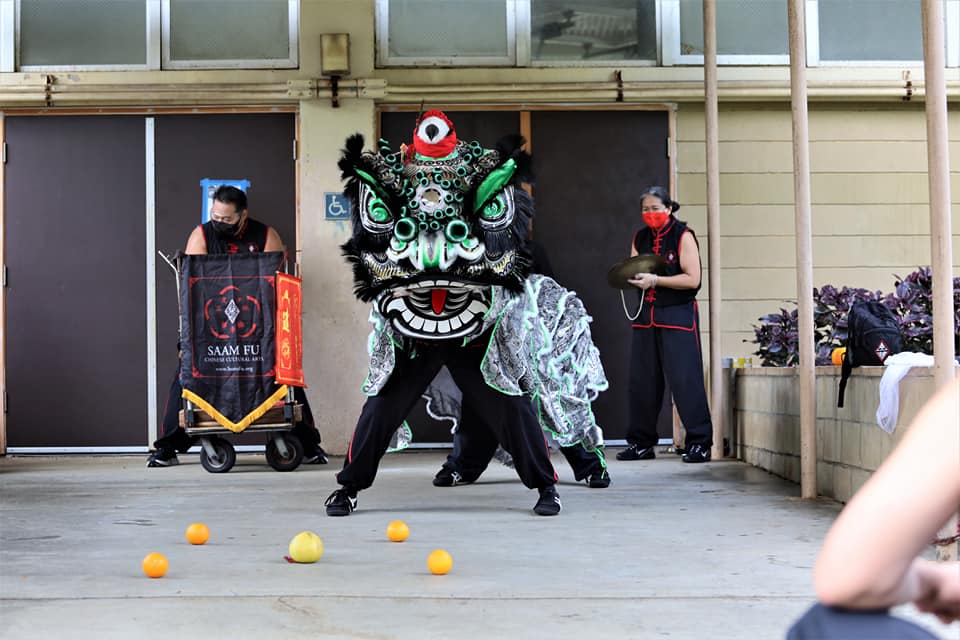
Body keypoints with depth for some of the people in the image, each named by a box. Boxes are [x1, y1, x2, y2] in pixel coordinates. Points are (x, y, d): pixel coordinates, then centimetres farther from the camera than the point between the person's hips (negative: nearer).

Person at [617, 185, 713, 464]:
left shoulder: (683, 236, -5)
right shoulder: (640, 238, 13)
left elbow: (692, 279, -12)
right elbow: (632, 274, 18)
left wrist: (654, 280, -18)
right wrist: (631, 277, -5)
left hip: (678, 316, -6)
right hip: (646, 315, 6)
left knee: (685, 380, -8)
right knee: (641, 381, 6)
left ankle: (699, 443, -2)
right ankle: (641, 443, 15)